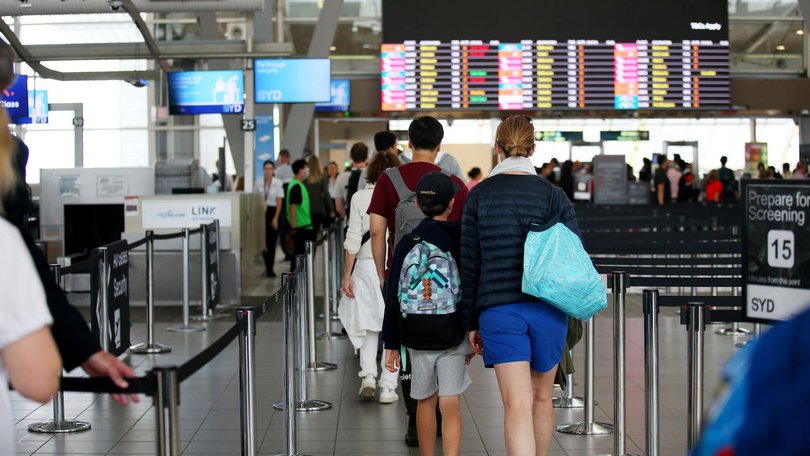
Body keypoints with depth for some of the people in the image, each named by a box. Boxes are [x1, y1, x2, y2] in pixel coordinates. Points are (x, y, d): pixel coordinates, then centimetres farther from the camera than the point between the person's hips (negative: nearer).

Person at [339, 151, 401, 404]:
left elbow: (353, 239, -3)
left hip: (366, 266, 1)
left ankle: (368, 376, 2)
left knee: (368, 323, 16)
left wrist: (347, 275, 2)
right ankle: (387, 387, 7)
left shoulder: (359, 197, -1)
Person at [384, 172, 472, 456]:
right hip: (452, 336, -2)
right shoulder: (461, 242, -5)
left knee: (426, 401, 17)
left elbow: (393, 298, -1)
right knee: (450, 405, 0)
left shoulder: (406, 244, -3)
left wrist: (391, 344, 5)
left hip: (416, 337, 2)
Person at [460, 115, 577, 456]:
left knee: (517, 405, -5)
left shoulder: (479, 196, 0)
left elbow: (469, 264, 2)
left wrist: (471, 321, 10)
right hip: (548, 309, 1)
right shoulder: (553, 195, 0)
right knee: (542, 397, 19)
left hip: (498, 310, -1)